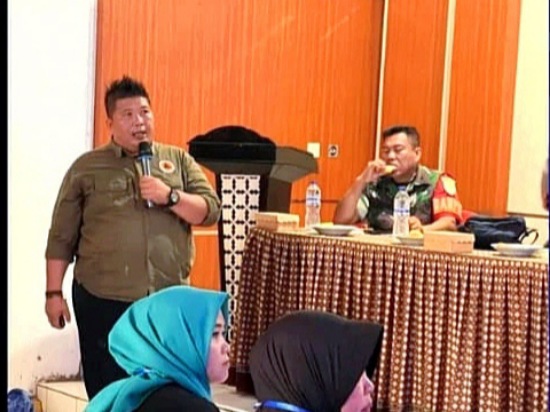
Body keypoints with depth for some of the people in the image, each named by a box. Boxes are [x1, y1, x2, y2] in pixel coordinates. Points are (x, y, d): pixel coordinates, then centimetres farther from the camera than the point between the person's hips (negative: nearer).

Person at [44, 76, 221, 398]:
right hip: (103, 300, -1)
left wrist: (170, 196, -14)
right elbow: (61, 238, 4)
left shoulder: (179, 160, 8)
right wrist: (54, 293, 1)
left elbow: (211, 211, 1)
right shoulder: (86, 168, 3)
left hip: (169, 298, 2)